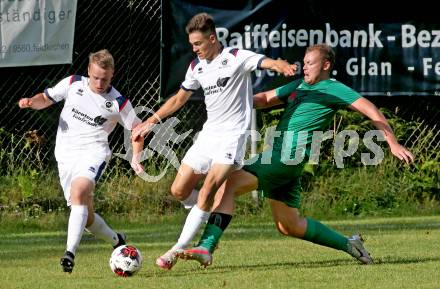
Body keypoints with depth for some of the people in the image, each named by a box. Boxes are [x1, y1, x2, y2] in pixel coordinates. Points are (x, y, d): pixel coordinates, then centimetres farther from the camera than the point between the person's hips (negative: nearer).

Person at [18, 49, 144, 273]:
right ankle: (116, 241, 35)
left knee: (79, 192, -33)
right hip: (65, 155, 4)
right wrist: (31, 102, -9)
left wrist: (136, 158, -7)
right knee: (86, 216, 6)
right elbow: (47, 98, 14)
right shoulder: (73, 84, 3)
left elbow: (137, 129, 8)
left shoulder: (118, 103, -2)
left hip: (93, 152, -4)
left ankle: (70, 252, -41)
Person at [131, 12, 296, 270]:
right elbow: (179, 98, 24)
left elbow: (267, 62, -25)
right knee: (179, 190, 3)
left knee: (209, 188, -22)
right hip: (208, 133, 8)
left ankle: (179, 249, -20)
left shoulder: (237, 58, -9)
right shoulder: (197, 67, 11)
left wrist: (282, 66, -49)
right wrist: (151, 121, 21)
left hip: (233, 134, -8)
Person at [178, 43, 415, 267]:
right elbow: (266, 99, 28)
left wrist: (393, 143, -11)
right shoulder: (298, 86, 23)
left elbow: (369, 109, -5)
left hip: (288, 156, -9)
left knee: (226, 184, -18)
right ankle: (349, 245, 23)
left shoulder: (333, 89, -1)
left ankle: (206, 247, -25)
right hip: (280, 158, 9)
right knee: (290, 226, 14)